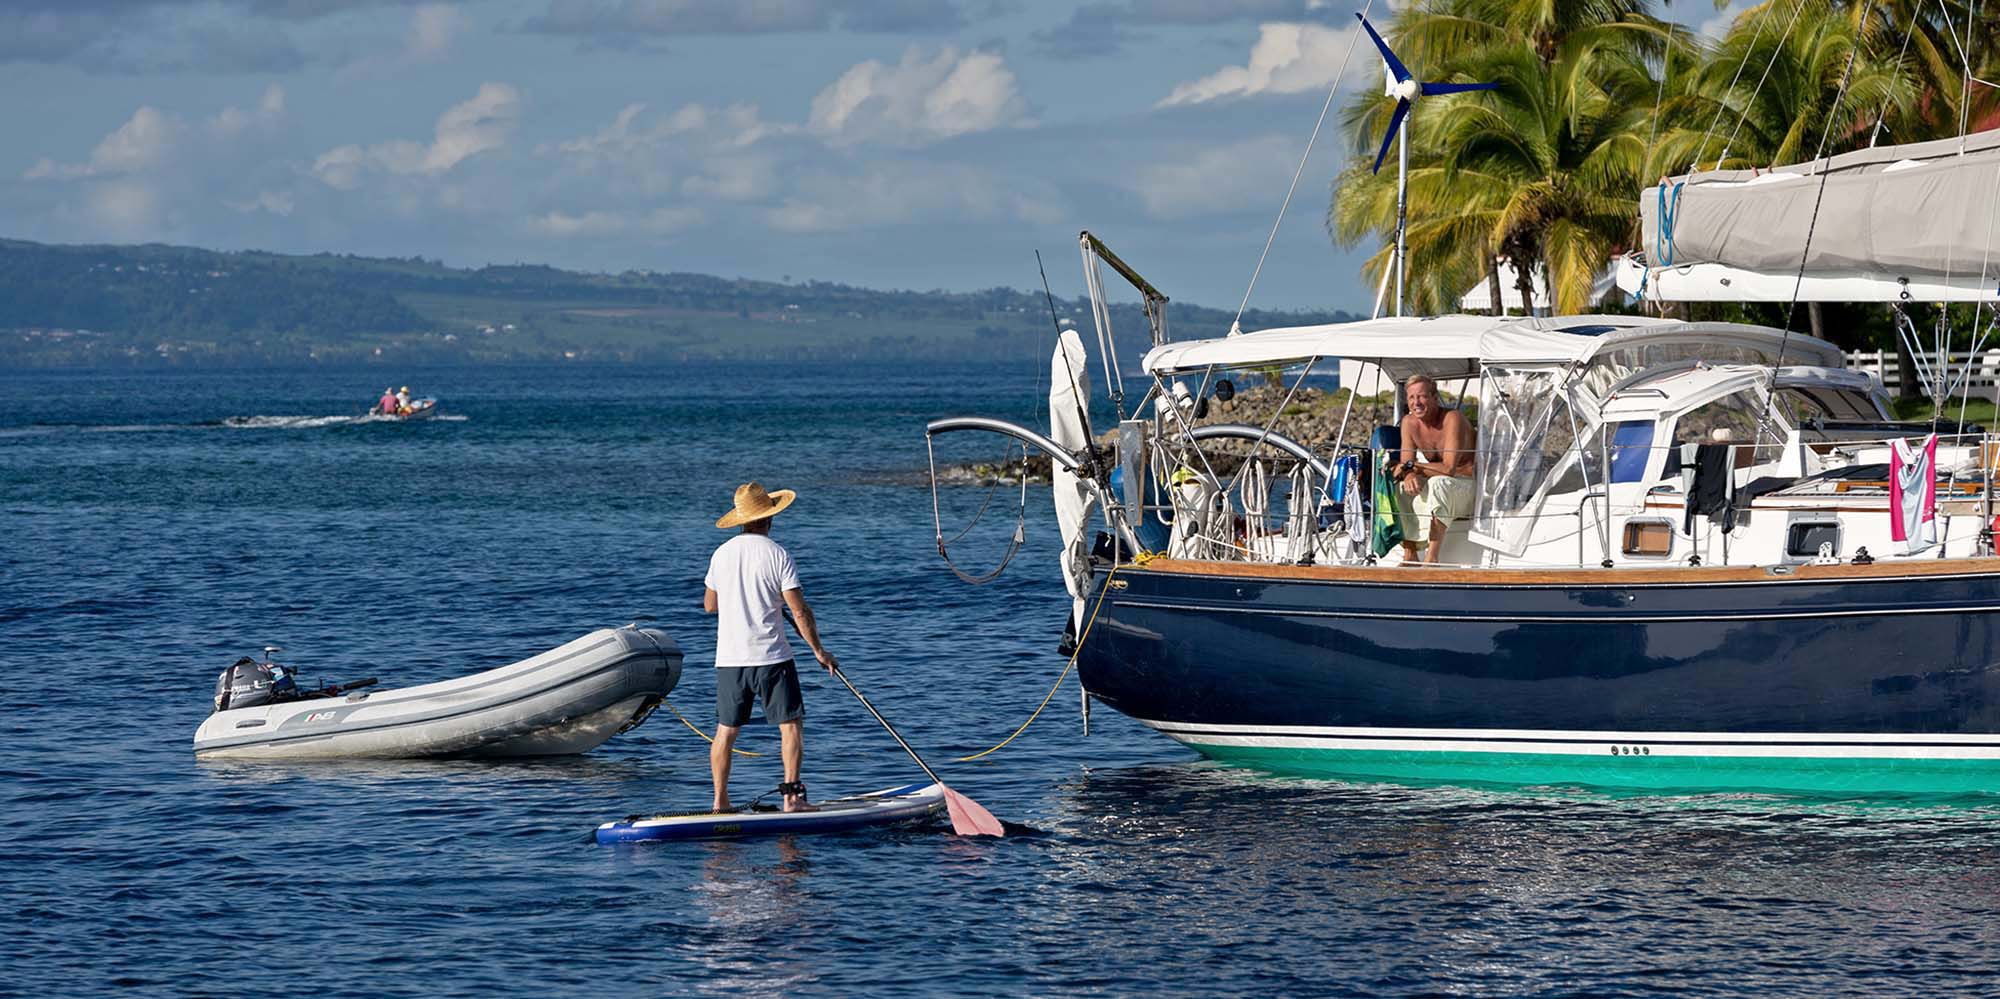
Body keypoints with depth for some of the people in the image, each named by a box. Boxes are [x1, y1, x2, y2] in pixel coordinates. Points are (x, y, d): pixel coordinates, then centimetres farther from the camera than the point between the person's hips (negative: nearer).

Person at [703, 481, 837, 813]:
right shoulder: (777, 555, -9)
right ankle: (791, 795, -4)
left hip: (728, 658, 4)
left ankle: (720, 801, 13)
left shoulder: (722, 554, 4)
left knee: (726, 730, 12)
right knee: (791, 724, 3)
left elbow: (709, 605, 15)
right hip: (771, 657, -4)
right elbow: (800, 611, -10)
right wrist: (818, 650, 0)